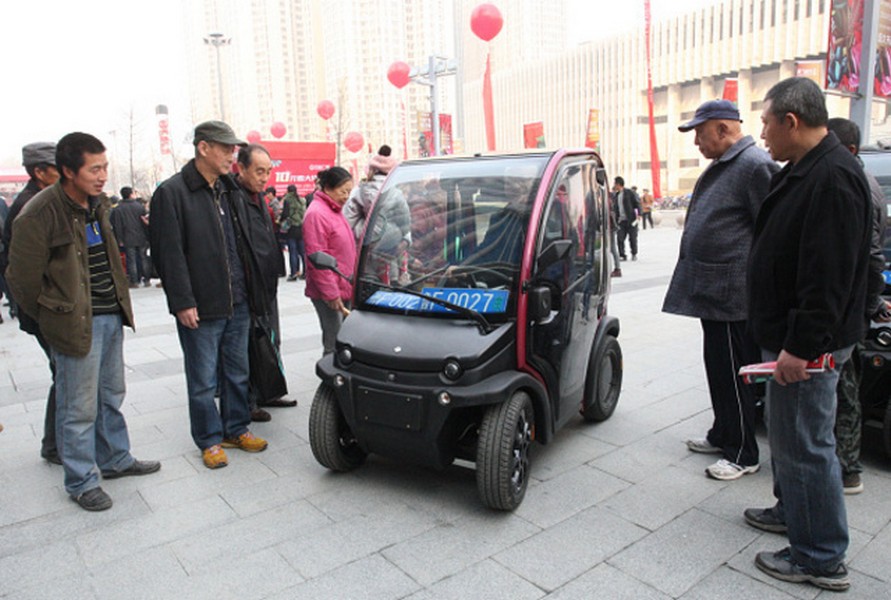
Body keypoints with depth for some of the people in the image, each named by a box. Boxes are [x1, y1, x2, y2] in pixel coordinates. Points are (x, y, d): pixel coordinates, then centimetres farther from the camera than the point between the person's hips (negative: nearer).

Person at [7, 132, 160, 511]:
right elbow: (22, 279, -10)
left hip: (111, 315, 8)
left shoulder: (99, 203, 7)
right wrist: (54, 319, 0)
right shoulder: (38, 216, -17)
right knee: (79, 408, 4)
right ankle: (81, 482, 20)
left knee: (112, 395, 20)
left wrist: (119, 303, 17)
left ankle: (116, 460, 36)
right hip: (75, 324, -8)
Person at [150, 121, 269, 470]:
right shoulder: (172, 192, -9)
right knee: (203, 381, 6)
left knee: (238, 372, 16)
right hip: (200, 309, -6)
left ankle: (236, 429, 31)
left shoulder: (229, 190, 12)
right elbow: (169, 254, -13)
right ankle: (210, 440, 22)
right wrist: (182, 303, -16)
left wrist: (250, 290, 13)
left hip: (238, 303, 7)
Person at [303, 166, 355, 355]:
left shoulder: (335, 210, 16)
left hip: (343, 289, 9)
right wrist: (331, 294, -18)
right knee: (334, 344, -6)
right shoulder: (316, 214, -14)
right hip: (329, 293, -9)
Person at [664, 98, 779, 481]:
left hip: (733, 295, -10)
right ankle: (722, 435, 34)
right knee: (718, 369, 19)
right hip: (711, 291, 10)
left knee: (734, 374, -1)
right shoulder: (721, 166, 18)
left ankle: (742, 455, 13)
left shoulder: (755, 166, -14)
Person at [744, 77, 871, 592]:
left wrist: (800, 347, -25)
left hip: (809, 343, -11)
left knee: (805, 444, -1)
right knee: (788, 431, 23)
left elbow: (829, 275, -27)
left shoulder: (833, 177, -21)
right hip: (792, 335, 11)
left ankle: (822, 560, 14)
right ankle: (792, 510, 42)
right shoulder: (805, 169, 13)